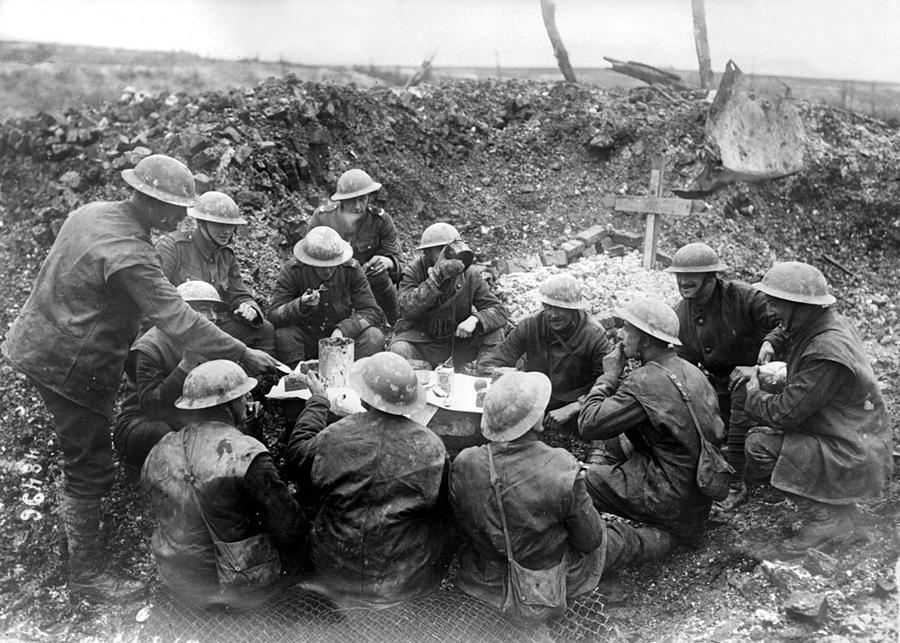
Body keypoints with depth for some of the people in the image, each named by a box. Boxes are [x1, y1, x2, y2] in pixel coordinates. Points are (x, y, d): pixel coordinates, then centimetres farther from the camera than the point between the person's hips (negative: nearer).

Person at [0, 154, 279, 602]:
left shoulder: (91, 212, 2)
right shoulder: (128, 255, -28)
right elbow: (179, 321, -29)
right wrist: (243, 354, -24)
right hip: (71, 367, -10)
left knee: (83, 457, 21)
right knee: (90, 472, 2)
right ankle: (85, 574, 18)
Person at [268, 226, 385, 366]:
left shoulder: (351, 269, -11)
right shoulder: (292, 270, -15)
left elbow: (372, 312, -12)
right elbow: (273, 316, -19)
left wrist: (342, 330, -28)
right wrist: (301, 305, -39)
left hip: (342, 335, 1)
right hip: (305, 338, -1)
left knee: (375, 337, -24)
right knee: (284, 334, -31)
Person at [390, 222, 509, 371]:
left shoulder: (470, 275, -8)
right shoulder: (413, 272, -12)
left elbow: (500, 311, -10)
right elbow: (408, 309, -31)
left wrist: (475, 319, -33)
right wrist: (436, 275, -39)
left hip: (459, 337, 2)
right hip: (421, 339, -2)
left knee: (495, 332, -19)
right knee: (399, 350, -31)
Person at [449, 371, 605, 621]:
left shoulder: (463, 465, -23)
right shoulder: (562, 469, -33)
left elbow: (464, 530, -6)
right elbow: (590, 540, -18)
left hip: (488, 581, 3)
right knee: (603, 531, 29)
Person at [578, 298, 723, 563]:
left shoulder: (646, 381, -22)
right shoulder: (690, 370, 5)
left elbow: (589, 425, -24)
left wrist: (609, 376, -9)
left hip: (671, 495, -9)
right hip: (699, 488, 9)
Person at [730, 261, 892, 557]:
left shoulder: (827, 354, -29)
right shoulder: (830, 323, 0)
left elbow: (784, 413, -25)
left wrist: (754, 394, -6)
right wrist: (757, 369, 3)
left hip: (852, 456, -10)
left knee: (760, 445, -20)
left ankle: (825, 519, -3)